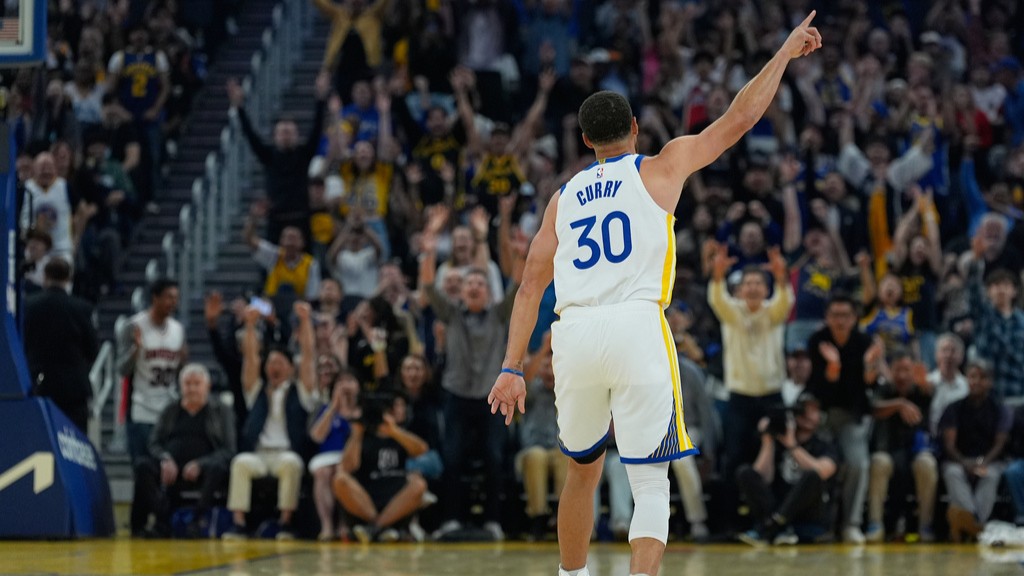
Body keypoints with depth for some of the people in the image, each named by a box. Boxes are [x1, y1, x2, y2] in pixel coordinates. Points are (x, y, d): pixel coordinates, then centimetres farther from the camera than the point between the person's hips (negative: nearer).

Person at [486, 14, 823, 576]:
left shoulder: (565, 197, 22)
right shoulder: (661, 169, 13)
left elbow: (531, 285, 15)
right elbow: (740, 117, 14)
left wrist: (512, 368, 13)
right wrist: (783, 54, 25)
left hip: (573, 333, 4)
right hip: (636, 326, -4)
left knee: (583, 468, 24)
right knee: (650, 483, -3)